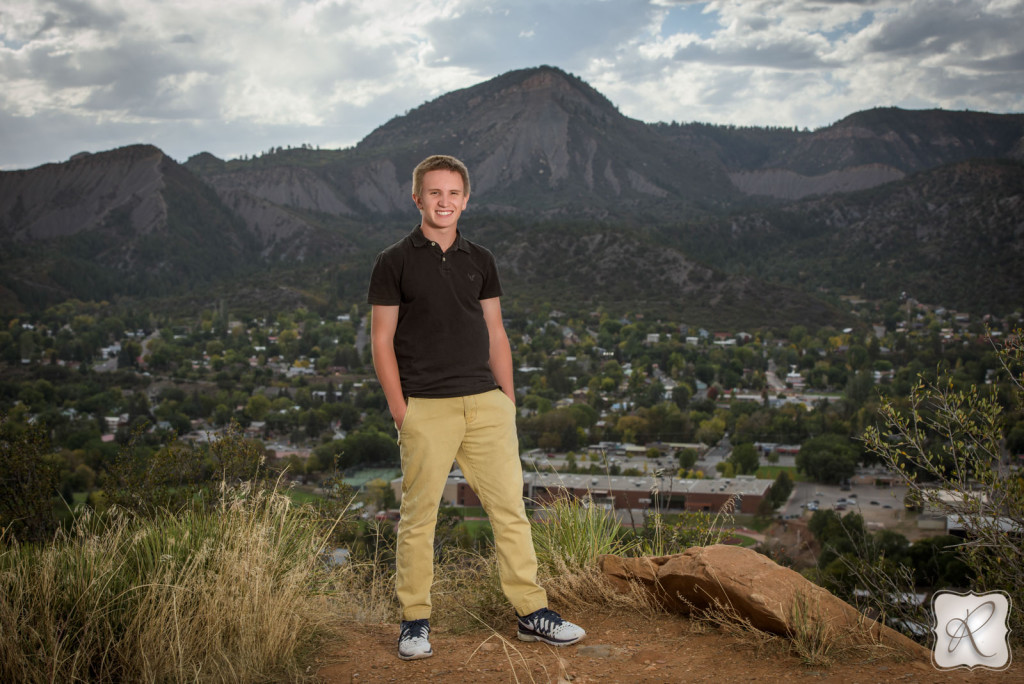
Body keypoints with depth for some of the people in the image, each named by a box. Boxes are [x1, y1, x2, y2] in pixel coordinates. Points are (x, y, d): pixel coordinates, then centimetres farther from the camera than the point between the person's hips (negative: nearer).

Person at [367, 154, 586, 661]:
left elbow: (495, 333, 15)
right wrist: (399, 409, -8)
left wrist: (507, 399, 9)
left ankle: (532, 612, 15)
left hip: (485, 403, 4)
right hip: (426, 409, -4)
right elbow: (381, 340, -1)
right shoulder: (394, 263, 0)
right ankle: (414, 620, 16)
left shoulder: (480, 260, 12)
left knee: (510, 507, 5)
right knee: (418, 515, 2)